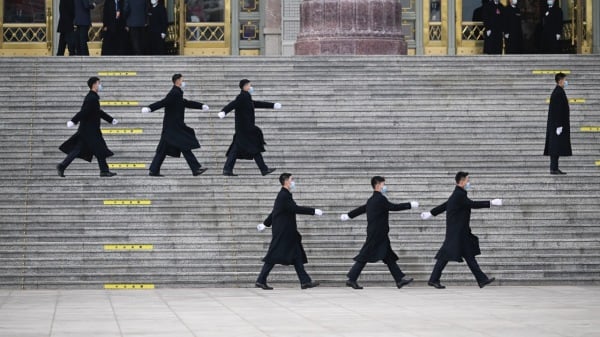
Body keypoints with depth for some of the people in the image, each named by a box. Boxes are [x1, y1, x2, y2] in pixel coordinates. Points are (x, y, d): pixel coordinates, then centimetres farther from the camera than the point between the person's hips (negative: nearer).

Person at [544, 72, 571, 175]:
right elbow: (557, 110, -21)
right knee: (557, 146, -9)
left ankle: (554, 168, 10)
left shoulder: (557, 92, 15)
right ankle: (554, 169, -9)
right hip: (559, 123, -10)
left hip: (555, 123, 10)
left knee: (556, 147, 9)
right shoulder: (558, 93, -16)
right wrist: (559, 126, -22)